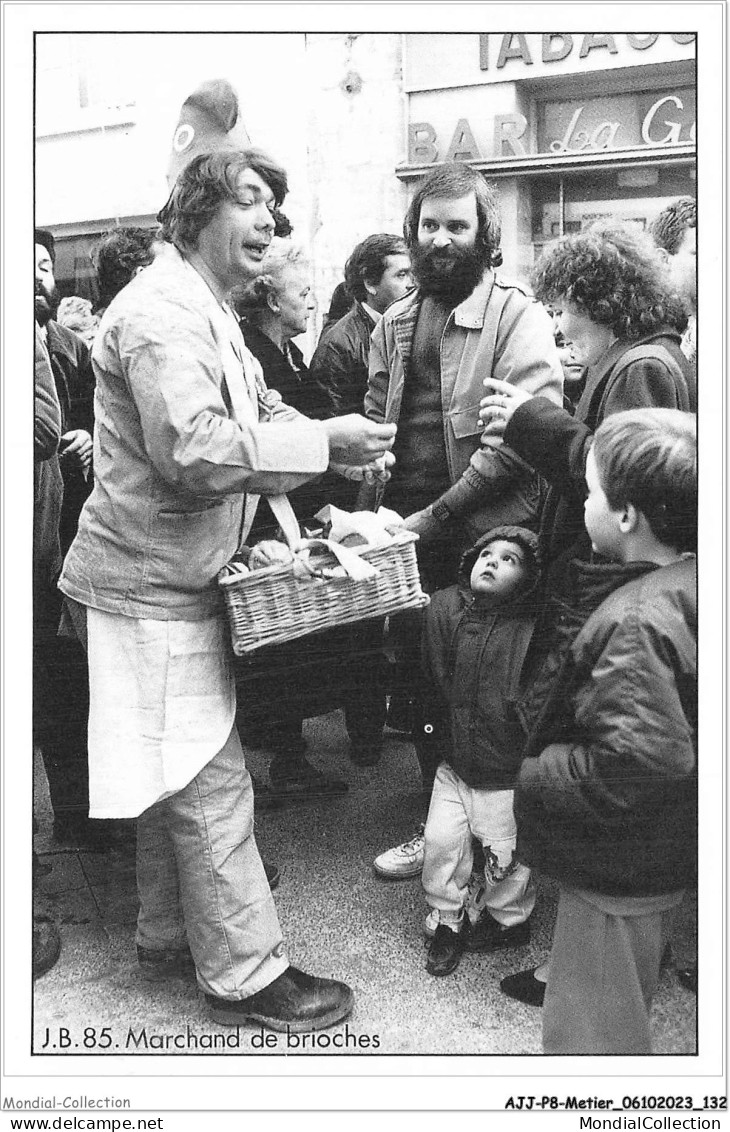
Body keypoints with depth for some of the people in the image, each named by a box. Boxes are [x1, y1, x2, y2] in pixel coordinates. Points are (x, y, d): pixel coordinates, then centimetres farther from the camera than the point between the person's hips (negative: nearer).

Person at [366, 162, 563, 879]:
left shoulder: (516, 315, -7)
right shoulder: (394, 323, 13)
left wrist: (437, 515, -20)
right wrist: (380, 515, 2)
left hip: (486, 534, -6)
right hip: (407, 538, 6)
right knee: (420, 684, 14)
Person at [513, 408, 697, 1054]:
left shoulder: (636, 623, -31)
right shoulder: (692, 584, -2)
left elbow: (643, 764, -35)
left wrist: (536, 777, -22)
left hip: (616, 874, -9)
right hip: (666, 855, 9)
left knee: (591, 1036, 11)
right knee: (624, 1011, 29)